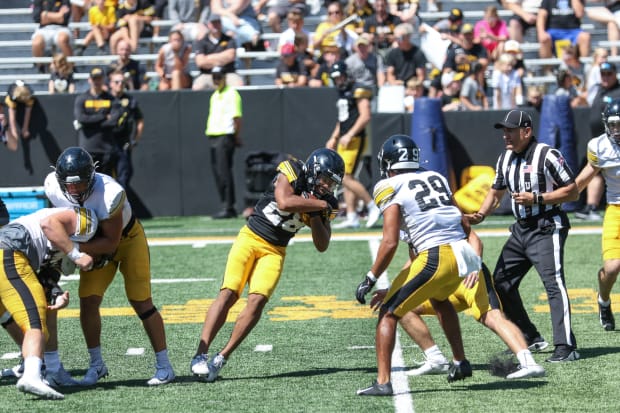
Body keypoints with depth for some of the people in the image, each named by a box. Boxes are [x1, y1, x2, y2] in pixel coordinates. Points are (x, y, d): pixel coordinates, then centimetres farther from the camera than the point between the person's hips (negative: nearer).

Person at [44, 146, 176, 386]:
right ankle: (97, 365, 11)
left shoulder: (109, 194, -40)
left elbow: (111, 242, -31)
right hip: (96, 244, 5)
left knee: (141, 302, -5)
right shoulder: (53, 187, -23)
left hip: (127, 237, -5)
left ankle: (164, 366, 4)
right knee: (88, 302, -5)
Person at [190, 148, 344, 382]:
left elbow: (322, 246, 1)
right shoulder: (291, 173, -11)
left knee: (257, 300, -16)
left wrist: (315, 216, -13)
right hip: (251, 238, -4)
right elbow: (284, 202, -30)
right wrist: (320, 205, -23)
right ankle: (200, 355, -17)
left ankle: (222, 358, -10)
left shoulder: (320, 204, 3)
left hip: (275, 251, 4)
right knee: (228, 294, -16)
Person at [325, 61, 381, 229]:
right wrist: (334, 138, 21)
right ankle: (352, 218, 9)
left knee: (346, 178, -15)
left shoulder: (358, 92, -10)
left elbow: (365, 117, -18)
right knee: (346, 178, 7)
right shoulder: (342, 93, 18)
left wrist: (349, 135, -21)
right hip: (344, 141, 10)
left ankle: (372, 206, -7)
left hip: (355, 140, -10)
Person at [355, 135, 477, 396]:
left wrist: (370, 279, -5)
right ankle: (460, 363, 42)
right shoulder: (435, 178, 19)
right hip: (462, 251, 7)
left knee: (388, 313, 2)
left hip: (434, 257, -7)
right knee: (439, 298, 37)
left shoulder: (391, 189, -2)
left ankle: (383, 382, -8)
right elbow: (464, 224, 19)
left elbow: (390, 243, -11)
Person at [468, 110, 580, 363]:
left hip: (547, 228, -9)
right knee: (501, 283, 11)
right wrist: (480, 215, 7)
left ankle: (566, 346, -23)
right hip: (521, 229, 9)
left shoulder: (547, 156, -12)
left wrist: (537, 199, -20)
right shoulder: (505, 159, 11)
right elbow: (496, 192, 24)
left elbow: (572, 192, -12)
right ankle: (529, 337, 23)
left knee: (553, 282, -19)